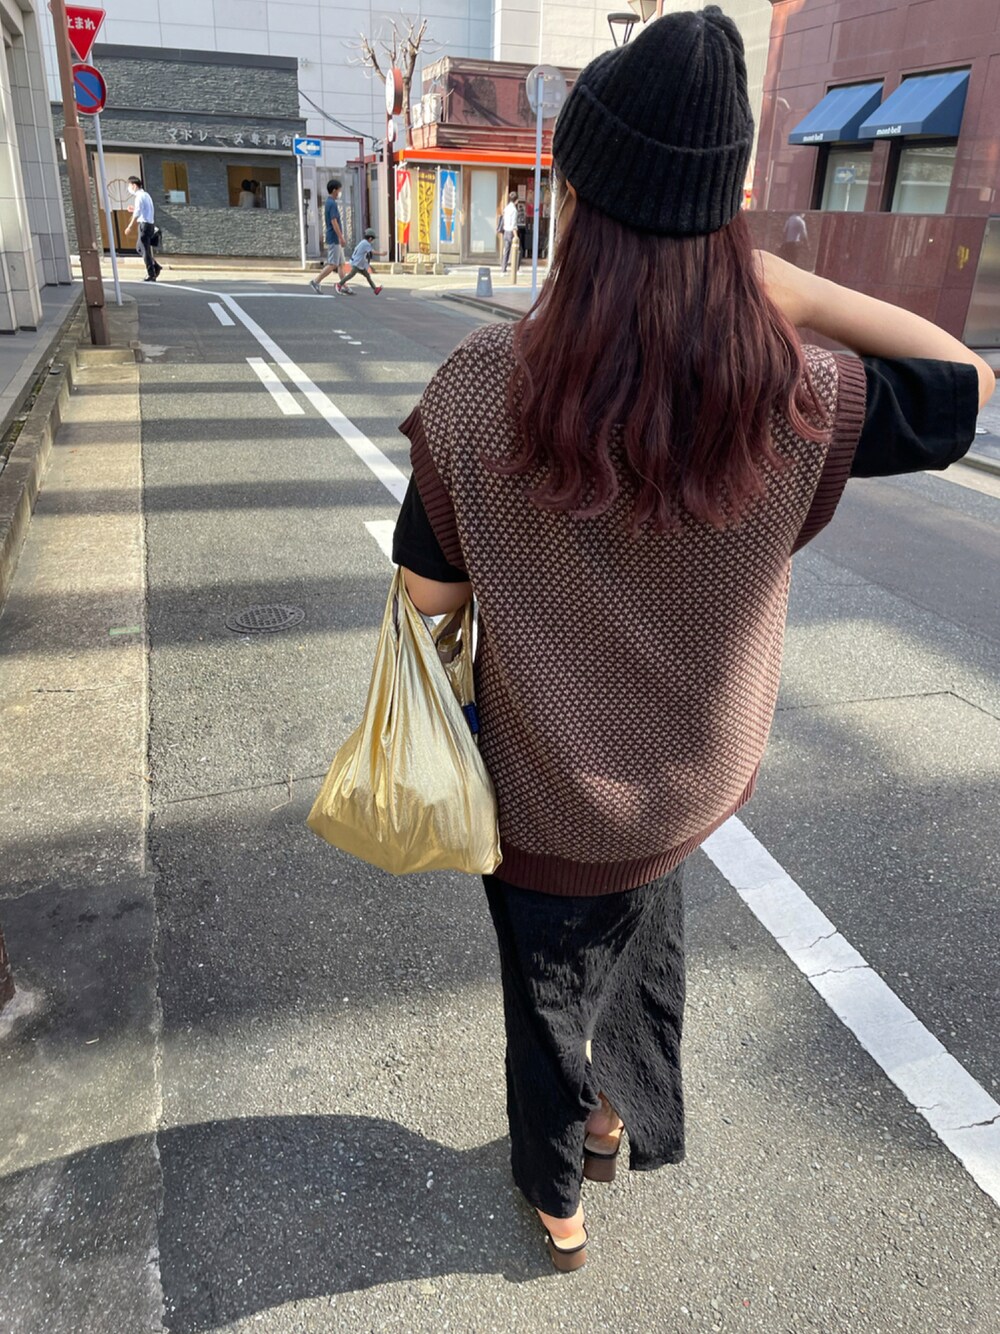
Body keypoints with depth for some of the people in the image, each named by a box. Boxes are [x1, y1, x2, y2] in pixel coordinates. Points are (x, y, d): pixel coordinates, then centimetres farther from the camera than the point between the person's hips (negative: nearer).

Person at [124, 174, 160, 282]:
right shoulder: (146, 195, 18)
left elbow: (137, 213, -19)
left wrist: (130, 227, -19)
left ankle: (151, 275, -5)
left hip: (144, 224, -9)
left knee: (145, 250, -6)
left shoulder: (139, 196, -11)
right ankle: (156, 266, 8)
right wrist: (135, 209, 21)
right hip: (150, 224, 9)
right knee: (139, 247, 16)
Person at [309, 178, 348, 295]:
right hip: (334, 238, -10)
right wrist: (341, 237, -20)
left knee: (341, 264, 10)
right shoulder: (332, 204, -15)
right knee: (333, 264, -8)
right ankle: (315, 281, -7)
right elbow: (334, 222, -21)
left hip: (335, 239, 10)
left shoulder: (328, 203, 15)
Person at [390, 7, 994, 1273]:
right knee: (644, 941, 36)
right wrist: (791, 286, -12)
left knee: (550, 996, 25)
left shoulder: (481, 390, -28)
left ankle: (557, 1201, 53)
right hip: (686, 782, 2)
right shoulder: (798, 406, -22)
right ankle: (622, 1110, 59)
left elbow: (430, 592, -16)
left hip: (544, 798, -2)